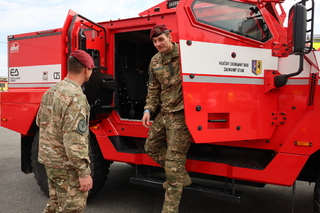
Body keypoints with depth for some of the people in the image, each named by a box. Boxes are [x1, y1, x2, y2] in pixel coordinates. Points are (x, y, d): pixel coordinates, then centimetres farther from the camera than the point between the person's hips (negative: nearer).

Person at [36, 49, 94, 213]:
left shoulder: (51, 91, 6)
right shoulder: (75, 97, -23)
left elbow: (40, 121, 18)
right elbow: (74, 140, -27)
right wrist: (84, 172, -22)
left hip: (49, 159, 9)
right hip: (67, 165, -9)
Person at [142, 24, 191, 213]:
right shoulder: (155, 61, 10)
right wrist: (149, 109, 4)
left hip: (181, 114, -8)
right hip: (164, 113, 8)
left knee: (174, 159, -5)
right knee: (152, 146, 19)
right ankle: (181, 176, 35)